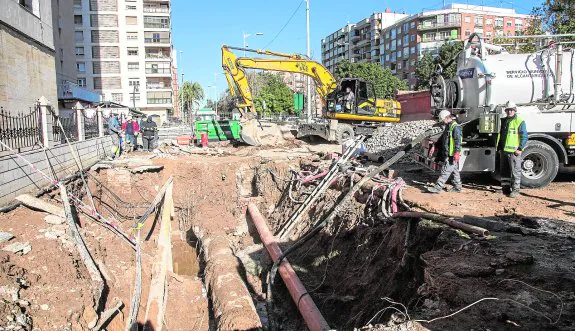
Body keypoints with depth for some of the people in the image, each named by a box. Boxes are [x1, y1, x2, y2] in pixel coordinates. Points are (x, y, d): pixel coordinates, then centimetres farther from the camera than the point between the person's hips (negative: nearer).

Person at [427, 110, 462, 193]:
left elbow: (458, 142, -22)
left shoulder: (455, 127, -16)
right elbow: (442, 139, 25)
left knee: (445, 171, -8)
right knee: (455, 171, 16)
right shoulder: (448, 127, 16)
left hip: (452, 155, -10)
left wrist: (456, 153, -27)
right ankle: (457, 187, 25)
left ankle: (437, 187, -8)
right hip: (448, 154, 10)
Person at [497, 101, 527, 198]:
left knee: (515, 171, -3)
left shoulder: (519, 121, -5)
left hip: (514, 151, -7)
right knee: (504, 171, 13)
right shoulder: (503, 121, 15)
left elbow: (524, 137, -9)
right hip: (503, 151, 7)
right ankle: (505, 188, 23)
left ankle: (515, 189, 2)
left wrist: (520, 149, -15)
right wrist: (499, 148, 15)